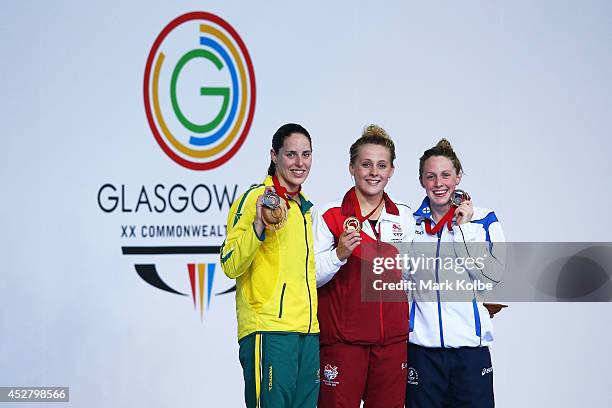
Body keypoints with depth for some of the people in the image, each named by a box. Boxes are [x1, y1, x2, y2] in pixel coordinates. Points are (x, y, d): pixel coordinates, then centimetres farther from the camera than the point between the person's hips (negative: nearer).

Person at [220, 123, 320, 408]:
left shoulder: (305, 207, 18)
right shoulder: (254, 198, -5)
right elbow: (230, 265, -13)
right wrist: (259, 226, -26)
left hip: (308, 331, 8)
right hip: (268, 330, -8)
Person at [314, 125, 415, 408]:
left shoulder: (404, 217, 9)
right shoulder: (330, 215, -3)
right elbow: (310, 277, -6)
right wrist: (340, 253, -20)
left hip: (392, 339, 4)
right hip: (342, 339, -4)